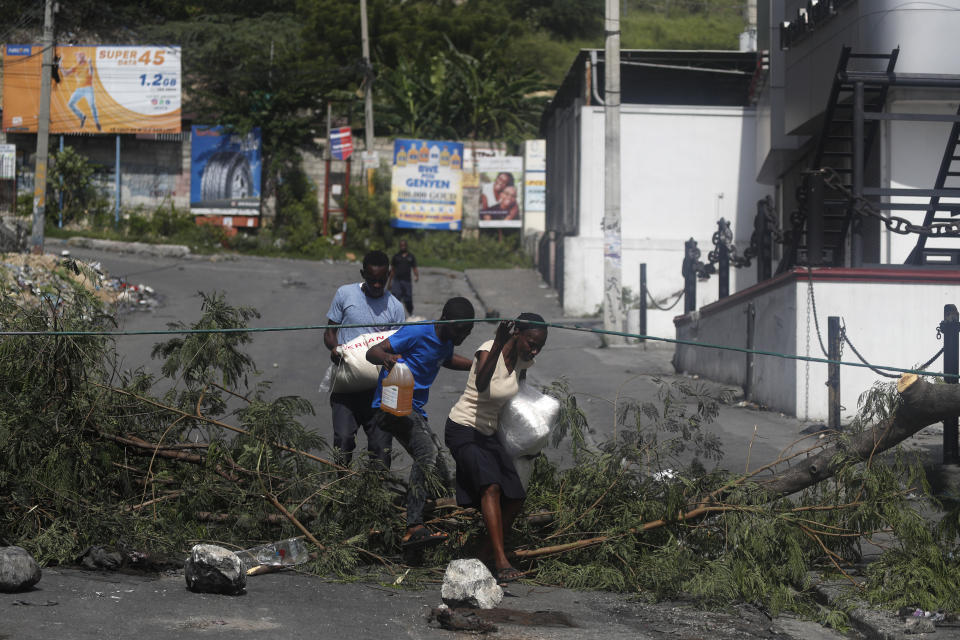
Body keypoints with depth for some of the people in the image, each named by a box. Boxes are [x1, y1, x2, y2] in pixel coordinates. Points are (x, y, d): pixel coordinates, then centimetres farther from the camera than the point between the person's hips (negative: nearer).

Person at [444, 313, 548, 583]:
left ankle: (486, 556, 18)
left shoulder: (524, 361, -2)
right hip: (463, 429, -8)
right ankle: (501, 562, -35)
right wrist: (498, 345, -57)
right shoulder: (488, 350, -23)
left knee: (515, 499, 1)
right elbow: (481, 384, -45)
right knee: (491, 487, -28)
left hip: (489, 433, 8)